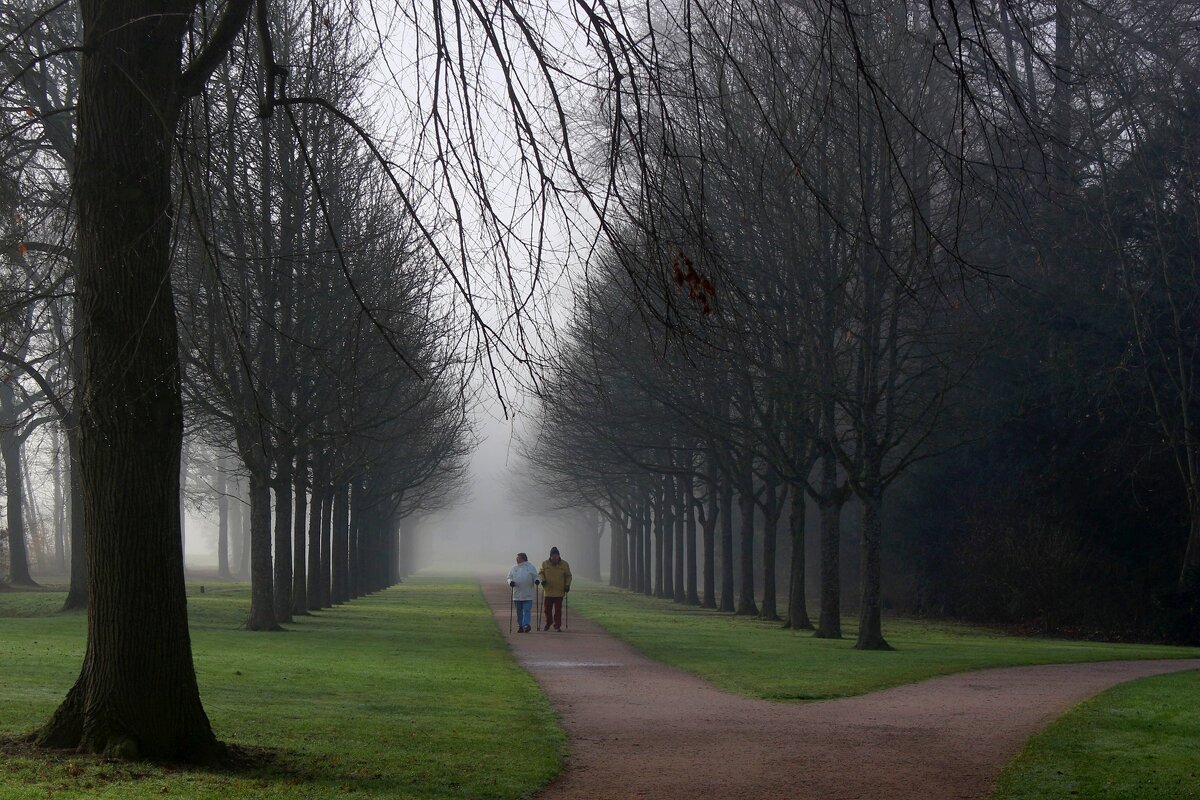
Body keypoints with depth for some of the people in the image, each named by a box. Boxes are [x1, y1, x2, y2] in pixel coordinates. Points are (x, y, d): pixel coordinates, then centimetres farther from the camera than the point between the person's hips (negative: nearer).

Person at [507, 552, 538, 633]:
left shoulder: (530, 567, 4)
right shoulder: (514, 568, 10)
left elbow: (535, 577, 7)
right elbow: (509, 577, 11)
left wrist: (536, 580, -15)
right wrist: (510, 582, -11)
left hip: (527, 595, -3)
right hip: (517, 595, 3)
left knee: (526, 610, -12)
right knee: (519, 612, 8)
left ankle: (526, 625, -19)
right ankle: (521, 626, 17)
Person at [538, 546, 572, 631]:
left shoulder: (564, 564, 1)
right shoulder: (545, 564, 2)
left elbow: (568, 576, 9)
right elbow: (541, 573, 13)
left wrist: (567, 585, -3)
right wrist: (542, 579, -7)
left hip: (559, 592, -1)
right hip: (548, 591, 1)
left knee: (558, 610, -2)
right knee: (548, 609, 9)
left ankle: (557, 626, 3)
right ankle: (548, 623, 30)